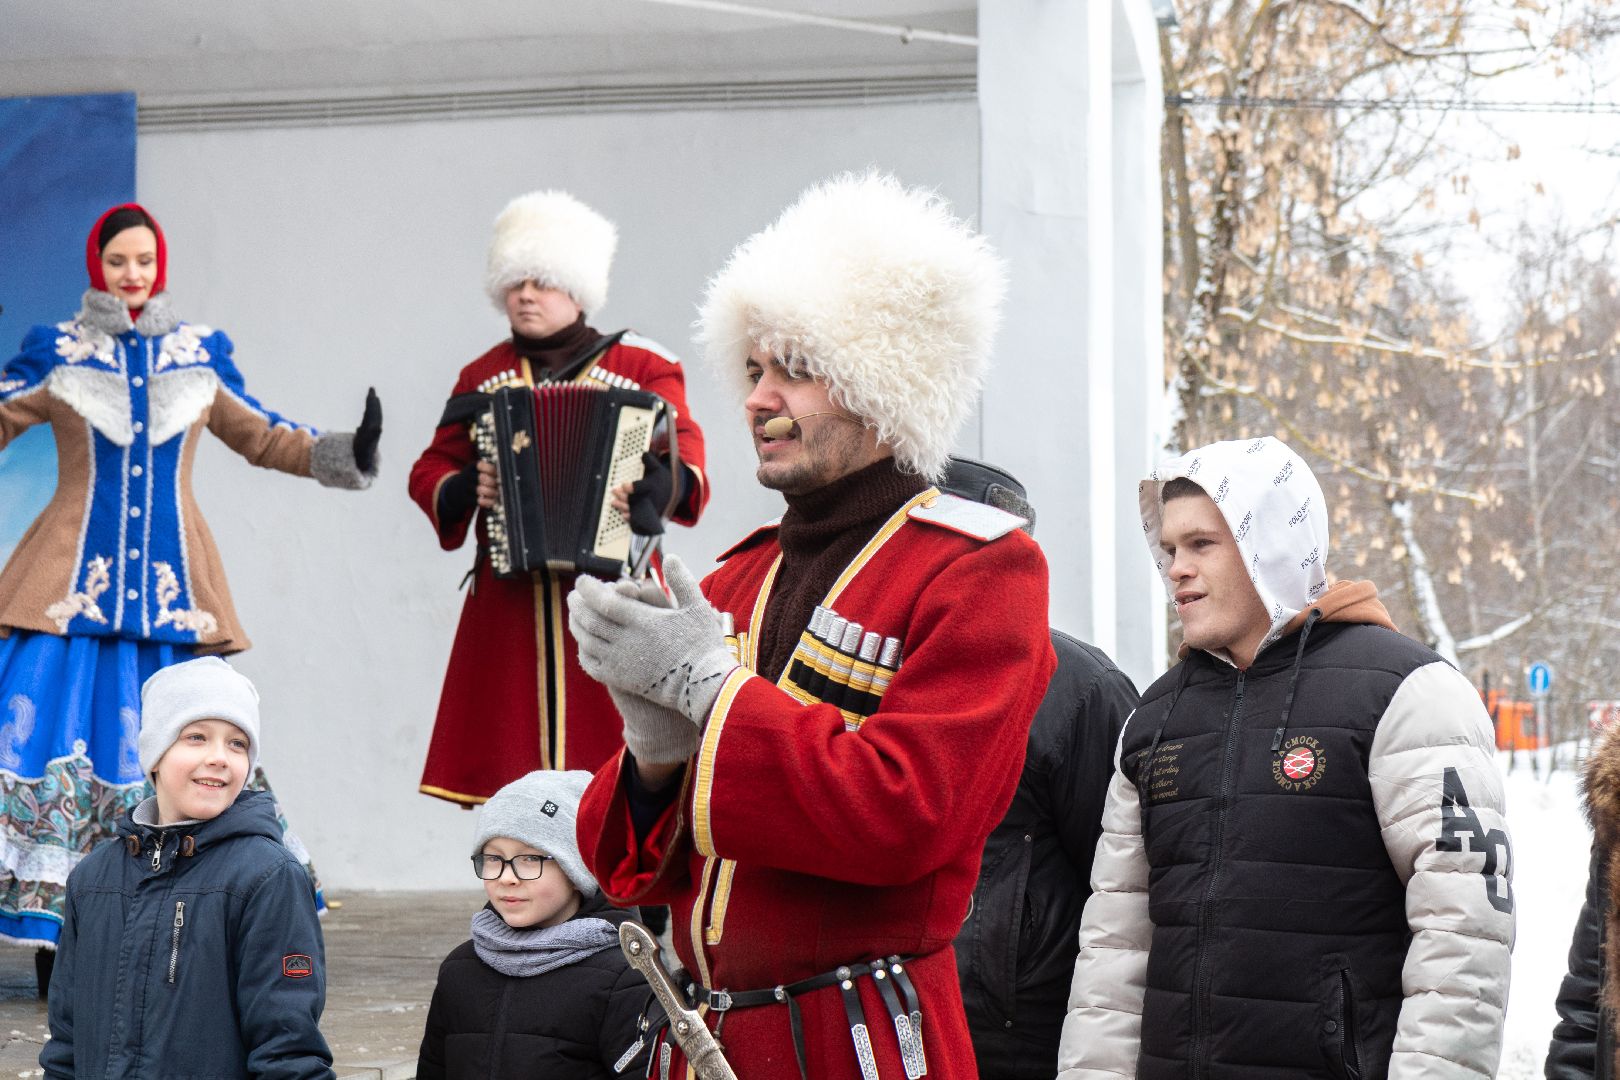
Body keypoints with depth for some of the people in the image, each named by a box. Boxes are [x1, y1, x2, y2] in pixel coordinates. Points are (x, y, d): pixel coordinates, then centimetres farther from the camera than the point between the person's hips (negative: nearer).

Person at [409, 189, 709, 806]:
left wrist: (661, 486, -24)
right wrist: (465, 491, -6)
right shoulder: (482, 378, 18)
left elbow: (684, 452, -2)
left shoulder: (642, 368, 9)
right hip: (508, 606, 3)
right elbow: (429, 471, 17)